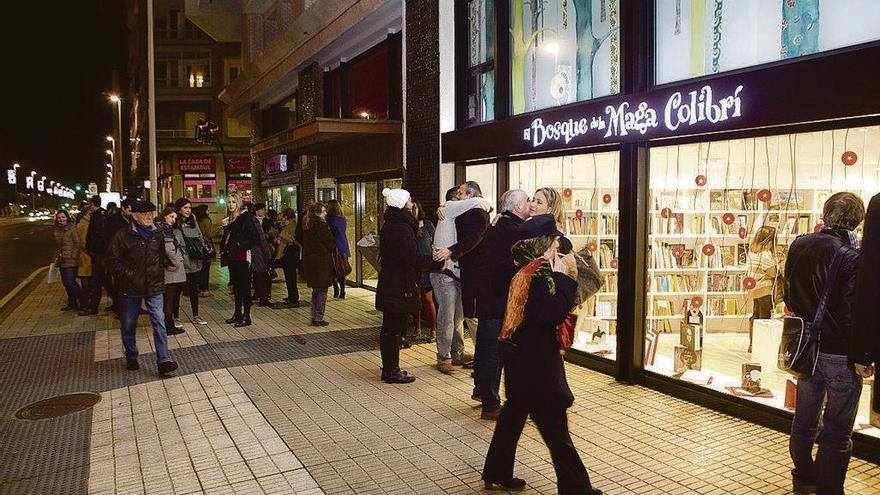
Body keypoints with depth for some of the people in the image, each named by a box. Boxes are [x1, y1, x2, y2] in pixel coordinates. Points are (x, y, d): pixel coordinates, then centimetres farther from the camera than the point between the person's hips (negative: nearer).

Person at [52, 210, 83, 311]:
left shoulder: (72, 228, -10)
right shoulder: (57, 230, 13)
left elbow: (77, 243, -12)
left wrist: (73, 256, -16)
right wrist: (56, 258, 17)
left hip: (71, 260, -8)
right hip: (61, 261, 8)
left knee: (70, 282, -12)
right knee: (66, 282, 11)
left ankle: (83, 301, 3)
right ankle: (72, 303, 21)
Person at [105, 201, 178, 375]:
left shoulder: (157, 235, 5)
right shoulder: (123, 235, -6)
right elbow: (112, 261, -4)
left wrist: (163, 264, 7)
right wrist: (127, 274, -12)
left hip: (154, 286, 1)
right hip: (130, 288, -1)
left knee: (159, 323, -7)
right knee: (129, 325, 11)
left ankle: (164, 361, -8)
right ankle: (131, 358, 29)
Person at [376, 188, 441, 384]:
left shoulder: (388, 226, 12)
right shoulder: (402, 229, -19)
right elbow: (415, 259, -24)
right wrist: (438, 260, -16)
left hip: (388, 285, 10)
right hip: (400, 287, -10)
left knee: (389, 328, 16)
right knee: (394, 329, -2)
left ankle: (389, 368, 27)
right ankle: (392, 371, 7)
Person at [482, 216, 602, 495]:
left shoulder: (526, 271, 8)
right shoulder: (538, 275, -21)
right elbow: (554, 315, -27)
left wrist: (562, 277, 6)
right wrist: (564, 277, -22)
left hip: (521, 356, 10)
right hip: (535, 360, -10)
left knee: (514, 414, 18)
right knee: (554, 425, 1)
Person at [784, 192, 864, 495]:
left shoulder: (798, 246, -1)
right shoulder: (852, 257, -20)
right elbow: (853, 313, -20)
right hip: (840, 354, -6)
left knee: (804, 420, 20)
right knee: (837, 431, 8)